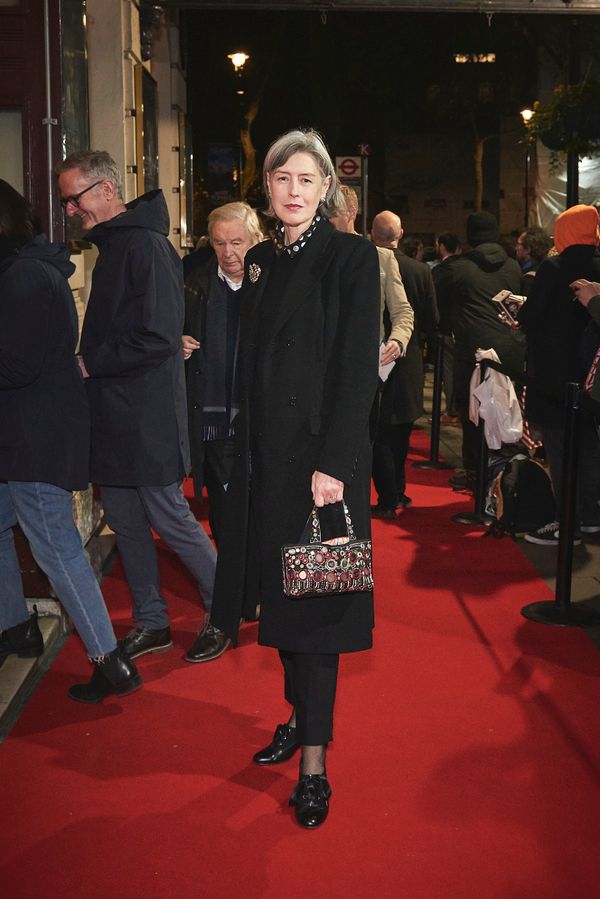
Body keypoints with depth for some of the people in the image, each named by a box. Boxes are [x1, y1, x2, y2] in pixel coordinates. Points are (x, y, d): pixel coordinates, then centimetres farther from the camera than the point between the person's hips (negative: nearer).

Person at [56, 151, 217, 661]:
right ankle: (151, 624, 27)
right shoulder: (112, 246, 14)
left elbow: (158, 339, -24)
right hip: (114, 414, 9)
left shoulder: (146, 245, -16)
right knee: (126, 523, 14)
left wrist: (90, 363, -16)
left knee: (171, 520, 1)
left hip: (147, 417, -9)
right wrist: (89, 362, 5)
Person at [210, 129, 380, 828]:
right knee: (277, 590, 13)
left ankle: (314, 762, 6)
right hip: (265, 453, 6)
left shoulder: (352, 258, -7)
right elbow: (250, 364, 15)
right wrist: (246, 449, 10)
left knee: (313, 596, -3)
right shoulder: (260, 261, 12)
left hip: (323, 452, -6)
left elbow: (358, 369, -14)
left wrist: (332, 465, -20)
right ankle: (299, 716, 31)